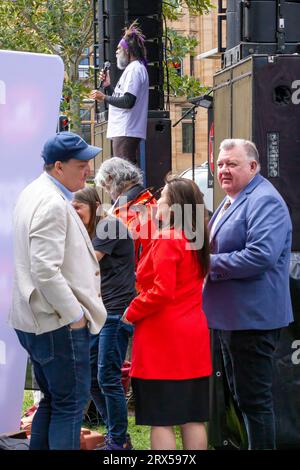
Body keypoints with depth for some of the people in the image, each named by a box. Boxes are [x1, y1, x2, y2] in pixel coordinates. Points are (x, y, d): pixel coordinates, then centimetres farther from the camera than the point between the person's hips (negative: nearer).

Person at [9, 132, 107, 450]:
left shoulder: (33, 194, 13)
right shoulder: (53, 205, -20)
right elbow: (45, 271, -26)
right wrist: (75, 314, -17)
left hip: (34, 319, 10)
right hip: (59, 323, -10)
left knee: (52, 400, 17)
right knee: (71, 403, -4)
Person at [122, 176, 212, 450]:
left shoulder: (168, 240, -13)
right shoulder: (196, 240, 12)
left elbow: (161, 291, -20)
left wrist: (132, 313, -7)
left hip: (164, 337, -8)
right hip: (193, 335, 8)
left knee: (161, 420, -5)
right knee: (193, 418, 9)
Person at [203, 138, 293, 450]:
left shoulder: (264, 201, -16)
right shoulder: (231, 201, 16)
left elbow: (261, 255, -29)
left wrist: (210, 264, -19)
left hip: (252, 317, -10)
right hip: (231, 316, 10)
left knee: (254, 399, -4)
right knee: (241, 394, 18)